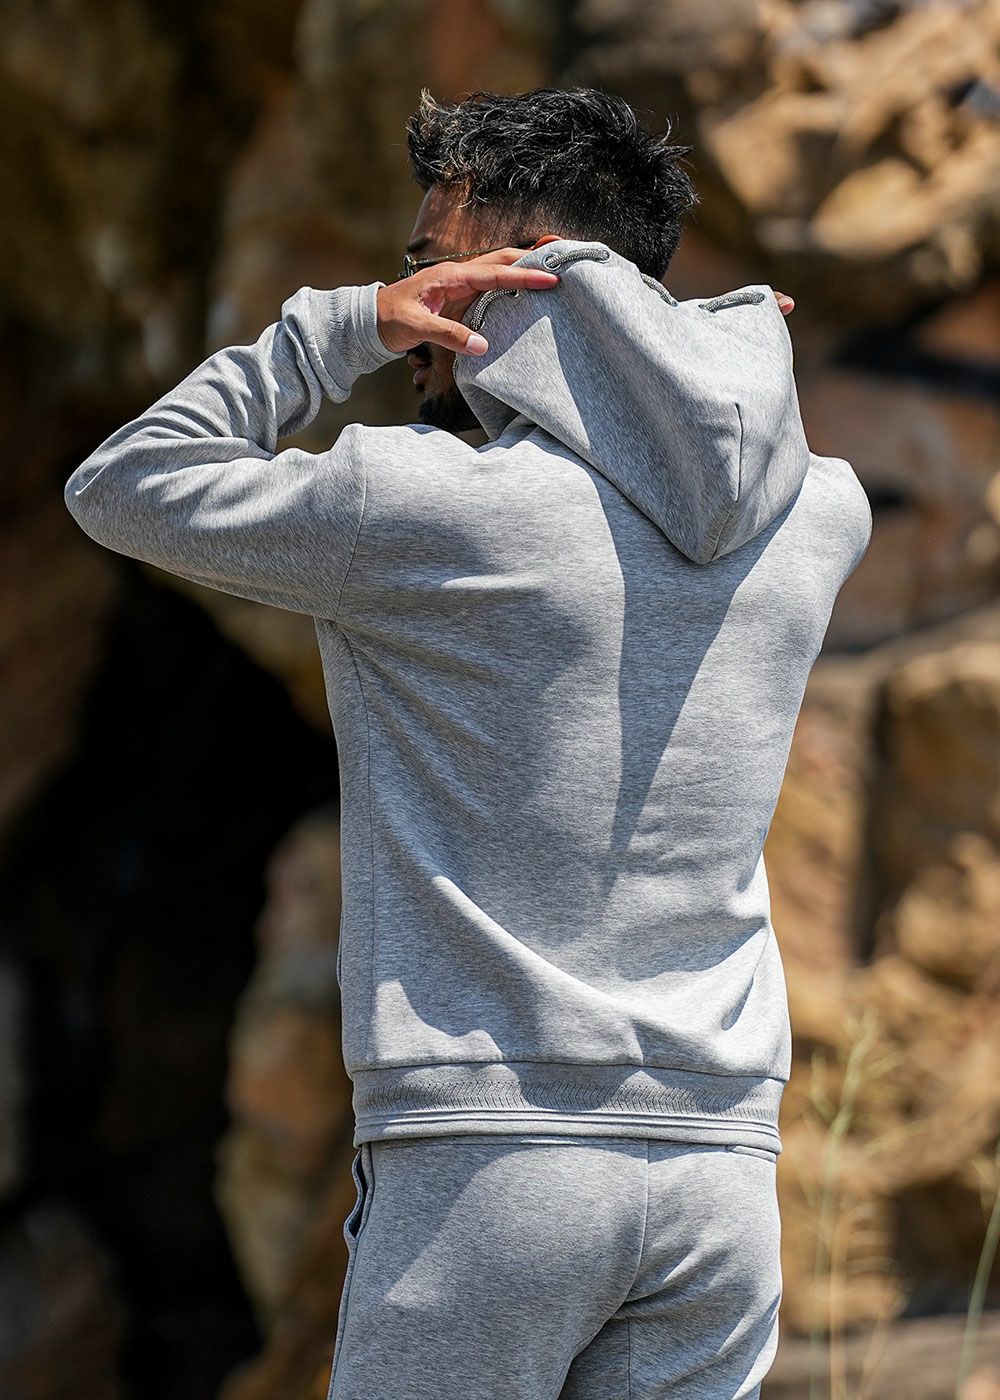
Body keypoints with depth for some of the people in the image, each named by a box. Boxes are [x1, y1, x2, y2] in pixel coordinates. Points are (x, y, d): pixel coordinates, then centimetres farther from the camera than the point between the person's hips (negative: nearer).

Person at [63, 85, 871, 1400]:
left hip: (492, 1158, -5)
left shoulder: (436, 504, -8)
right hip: (724, 1159, 5)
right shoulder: (819, 518, 7)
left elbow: (122, 486, 4)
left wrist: (342, 325, 3)